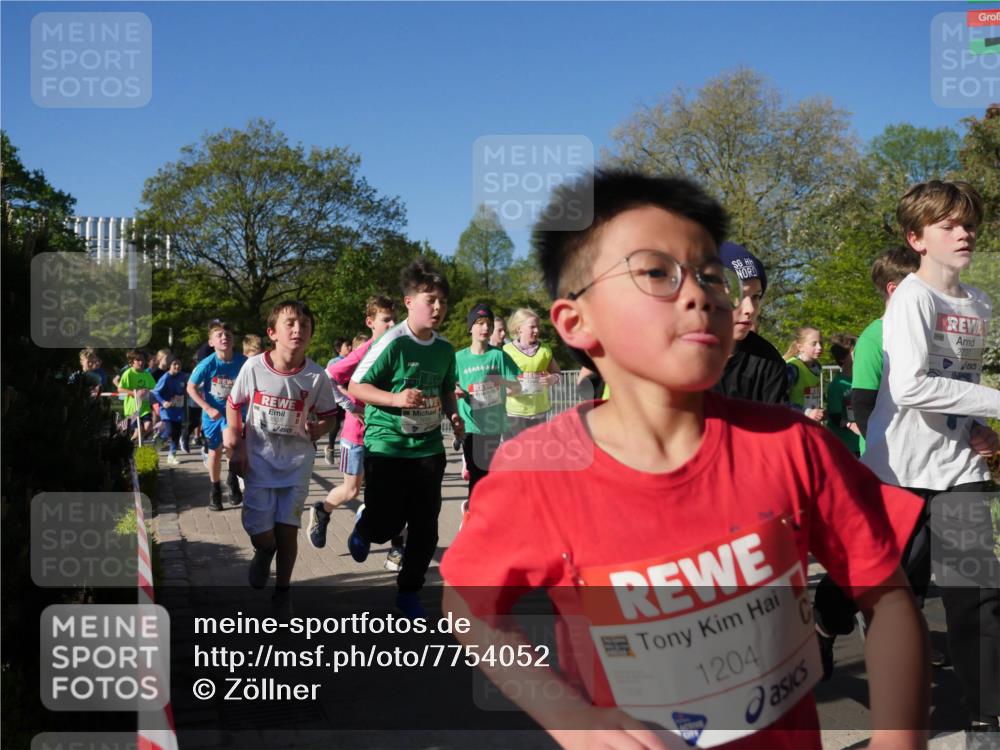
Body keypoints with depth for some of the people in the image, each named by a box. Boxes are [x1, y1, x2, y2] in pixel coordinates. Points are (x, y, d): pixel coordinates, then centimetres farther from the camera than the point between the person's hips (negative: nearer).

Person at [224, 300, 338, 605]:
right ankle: (264, 551, 34)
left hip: (297, 462, 0)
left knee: (287, 530, 3)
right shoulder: (253, 367, -12)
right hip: (259, 459, 0)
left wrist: (318, 429, -16)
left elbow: (328, 416, 3)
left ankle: (282, 591, 26)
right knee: (261, 533, -5)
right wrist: (237, 444, -4)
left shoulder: (317, 376, -12)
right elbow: (233, 405, 3)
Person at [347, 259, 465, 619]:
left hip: (428, 448, 5)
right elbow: (355, 387, -13)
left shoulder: (445, 349, 3)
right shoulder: (392, 343, -15)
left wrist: (453, 414, 0)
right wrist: (396, 398, -26)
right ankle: (364, 526, 38)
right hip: (386, 445, -5)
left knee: (425, 527, 5)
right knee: (386, 526, 1)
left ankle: (409, 592, 23)